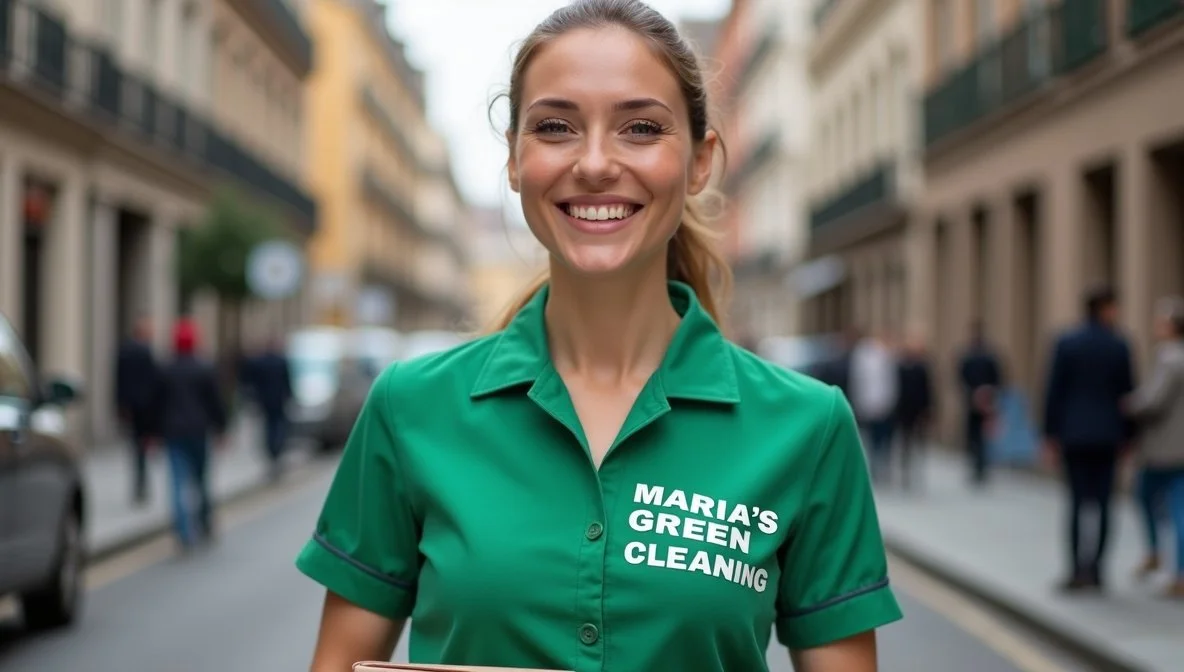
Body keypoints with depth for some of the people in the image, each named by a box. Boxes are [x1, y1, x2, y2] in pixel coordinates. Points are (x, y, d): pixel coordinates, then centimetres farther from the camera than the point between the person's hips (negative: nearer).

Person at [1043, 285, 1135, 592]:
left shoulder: (1066, 343, -2)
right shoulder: (1119, 346, -3)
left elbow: (1054, 391, -2)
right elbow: (1127, 393, 1)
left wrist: (1050, 434, 3)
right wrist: (1127, 435, 11)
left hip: (1074, 433, 0)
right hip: (1108, 435, 0)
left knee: (1077, 501, 2)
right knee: (1103, 503, 5)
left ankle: (1078, 569, -4)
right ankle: (1096, 568, 4)